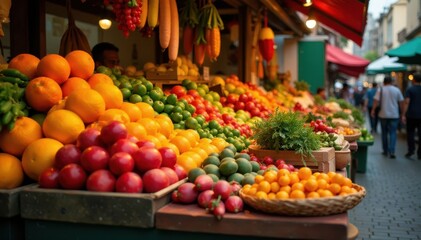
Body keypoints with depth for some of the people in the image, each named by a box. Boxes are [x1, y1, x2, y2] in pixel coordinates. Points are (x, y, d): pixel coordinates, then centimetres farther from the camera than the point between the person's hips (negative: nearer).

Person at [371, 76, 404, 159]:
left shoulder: (380, 90, -3)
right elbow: (401, 102, 4)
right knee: (392, 133, 0)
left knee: (384, 133, 12)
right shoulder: (397, 90, 1)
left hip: (383, 115, 0)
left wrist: (373, 110, 4)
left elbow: (376, 101, -8)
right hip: (394, 115, 0)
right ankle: (391, 151, -13)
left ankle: (385, 151, 19)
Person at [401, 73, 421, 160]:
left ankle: (411, 149, -3)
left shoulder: (410, 89, -5)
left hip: (411, 115, -3)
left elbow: (407, 102, -12)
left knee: (410, 132, 7)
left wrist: (403, 115, -11)